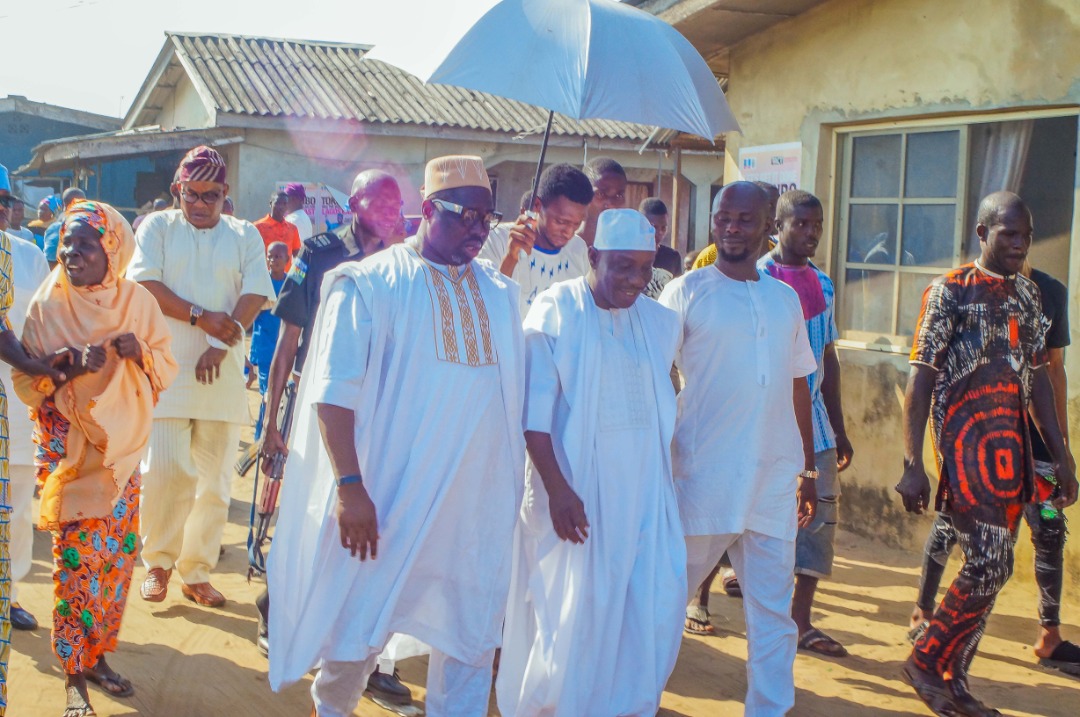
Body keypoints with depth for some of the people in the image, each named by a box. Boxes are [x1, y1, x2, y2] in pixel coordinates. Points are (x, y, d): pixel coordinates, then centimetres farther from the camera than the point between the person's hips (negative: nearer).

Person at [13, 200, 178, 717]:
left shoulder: (137, 301, 0)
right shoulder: (47, 305, -6)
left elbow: (165, 368, 4)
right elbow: (25, 382, -6)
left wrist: (139, 352, -16)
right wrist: (68, 365, -23)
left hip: (120, 448, 3)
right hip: (68, 451, -3)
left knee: (117, 554, 6)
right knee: (76, 557, -4)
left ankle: (97, 655, 23)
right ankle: (74, 675, 7)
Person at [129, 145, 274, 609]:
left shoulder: (245, 235, 11)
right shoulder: (158, 227, 8)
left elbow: (256, 295, 0)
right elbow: (145, 284, -5)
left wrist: (221, 345, -13)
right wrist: (201, 317, -15)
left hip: (222, 375, 2)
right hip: (166, 371, -2)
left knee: (215, 480, 4)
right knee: (165, 471, -8)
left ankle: (197, 572, 15)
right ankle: (158, 563, 13)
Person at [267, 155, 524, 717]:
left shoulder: (500, 292, 10)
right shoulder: (370, 283, -6)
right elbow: (335, 390, -11)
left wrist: (514, 485, 10)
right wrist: (349, 485, -19)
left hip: (479, 500, 4)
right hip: (389, 497, -4)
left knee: (473, 634, 10)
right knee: (358, 625, 8)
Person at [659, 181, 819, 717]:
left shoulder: (786, 298, 12)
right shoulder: (687, 291, -1)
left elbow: (798, 385, 17)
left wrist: (808, 470, 17)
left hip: (774, 482, 4)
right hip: (703, 479, -4)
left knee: (773, 611, 7)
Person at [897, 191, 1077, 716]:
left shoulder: (1028, 294, 13)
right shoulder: (950, 292, -7)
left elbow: (1037, 377, 17)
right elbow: (921, 378, -10)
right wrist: (912, 465, -15)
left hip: (1012, 449, 7)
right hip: (966, 442, -7)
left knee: (990, 568, 8)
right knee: (989, 565, -12)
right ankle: (926, 662, 6)